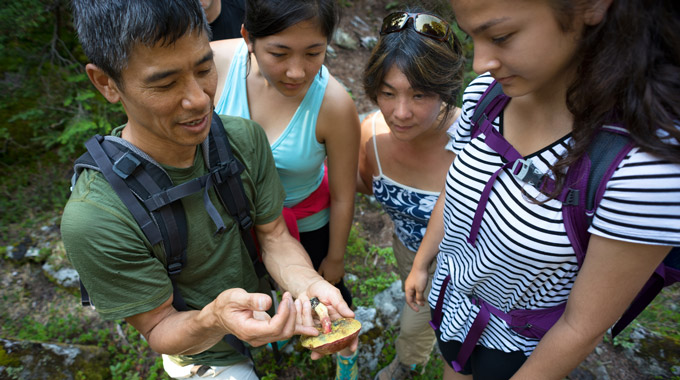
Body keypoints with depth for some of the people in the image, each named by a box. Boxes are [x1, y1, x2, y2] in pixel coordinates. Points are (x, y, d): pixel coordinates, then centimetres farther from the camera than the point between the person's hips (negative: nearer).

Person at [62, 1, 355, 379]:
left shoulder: (245, 137, -19)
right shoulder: (95, 219, -34)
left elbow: (274, 235, -13)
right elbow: (158, 328, -22)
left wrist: (308, 284, -34)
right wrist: (214, 320, -44)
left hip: (263, 302, 5)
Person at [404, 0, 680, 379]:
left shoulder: (648, 161, -35)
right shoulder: (485, 93, -18)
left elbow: (584, 326, -24)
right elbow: (453, 195, -2)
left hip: (519, 345, -4)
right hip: (452, 296, 4)